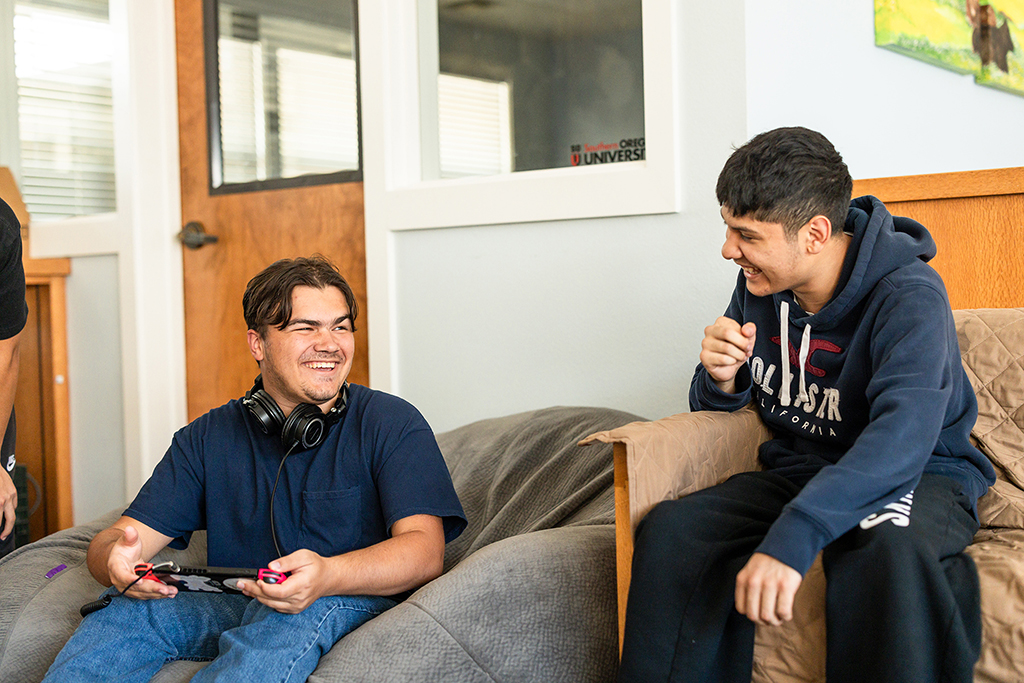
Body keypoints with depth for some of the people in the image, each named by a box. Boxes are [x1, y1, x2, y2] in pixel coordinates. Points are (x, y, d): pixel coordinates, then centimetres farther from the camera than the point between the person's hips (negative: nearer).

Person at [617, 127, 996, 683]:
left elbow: (903, 434, -36)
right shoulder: (758, 286, 1)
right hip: (798, 470, 5)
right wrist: (721, 379, -15)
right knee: (669, 530, -20)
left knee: (890, 552, -40)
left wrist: (793, 536, -49)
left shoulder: (908, 295, -19)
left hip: (920, 475, -5)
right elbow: (712, 409, 12)